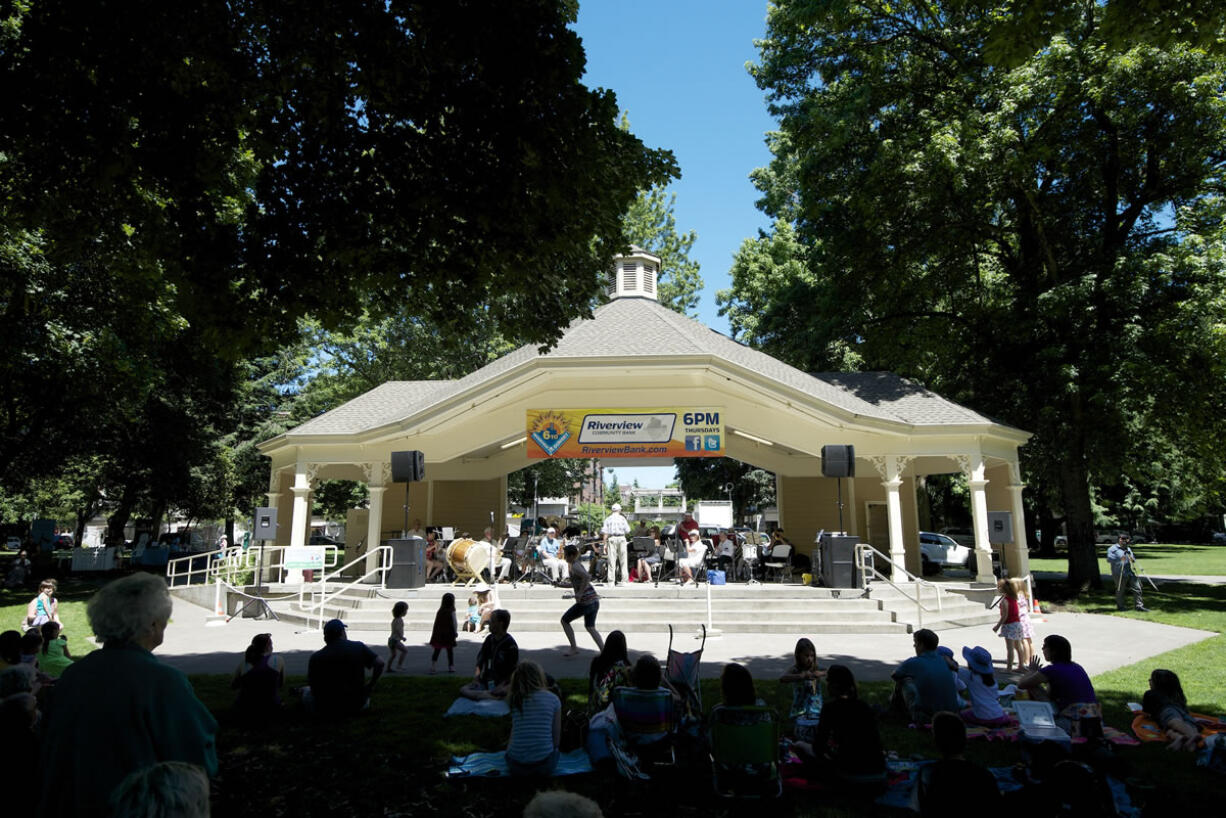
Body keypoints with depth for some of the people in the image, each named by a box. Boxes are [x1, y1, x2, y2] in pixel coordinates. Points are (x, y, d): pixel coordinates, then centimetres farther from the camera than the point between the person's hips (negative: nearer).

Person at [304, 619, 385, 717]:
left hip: (325, 709, -1)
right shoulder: (359, 647, -6)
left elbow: (311, 682, -2)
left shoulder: (315, 657, -7)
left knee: (307, 691, 27)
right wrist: (371, 685, 5)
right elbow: (380, 663, -9)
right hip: (356, 706, 1)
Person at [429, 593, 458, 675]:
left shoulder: (440, 611, 4)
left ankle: (432, 667, -2)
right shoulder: (451, 611, -10)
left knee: (436, 651, 8)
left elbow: (436, 623, 6)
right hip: (448, 634, -4)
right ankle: (451, 667, 15)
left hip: (438, 634, 4)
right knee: (450, 651, 9)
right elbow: (454, 623, -10)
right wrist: (455, 632, 1)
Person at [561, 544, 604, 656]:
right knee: (590, 627, 18)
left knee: (564, 620, 9)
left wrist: (580, 593, -23)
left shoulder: (575, 567, -12)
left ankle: (574, 648, 12)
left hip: (585, 601, -9)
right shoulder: (579, 564, 16)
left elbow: (587, 577, -28)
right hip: (595, 600, 9)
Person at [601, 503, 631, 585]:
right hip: (621, 538, -1)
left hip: (611, 539, 1)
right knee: (623, 561, 7)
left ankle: (611, 581, 1)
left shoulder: (608, 519, 5)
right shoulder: (622, 518, 1)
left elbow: (605, 533, 0)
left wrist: (605, 544, 2)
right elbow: (627, 531, -2)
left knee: (611, 561, 2)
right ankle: (625, 580, 7)